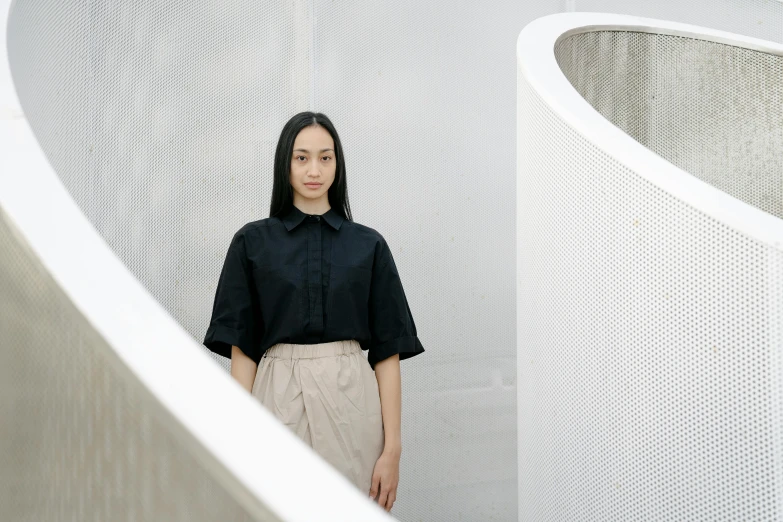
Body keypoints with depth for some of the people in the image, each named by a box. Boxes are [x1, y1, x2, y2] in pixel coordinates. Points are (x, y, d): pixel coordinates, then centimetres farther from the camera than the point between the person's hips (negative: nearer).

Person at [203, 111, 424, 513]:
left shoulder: (368, 245, 5)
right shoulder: (253, 242, 5)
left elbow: (387, 351, 3)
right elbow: (241, 348, 2)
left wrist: (392, 448, -3)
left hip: (351, 400, 0)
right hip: (279, 398, 0)